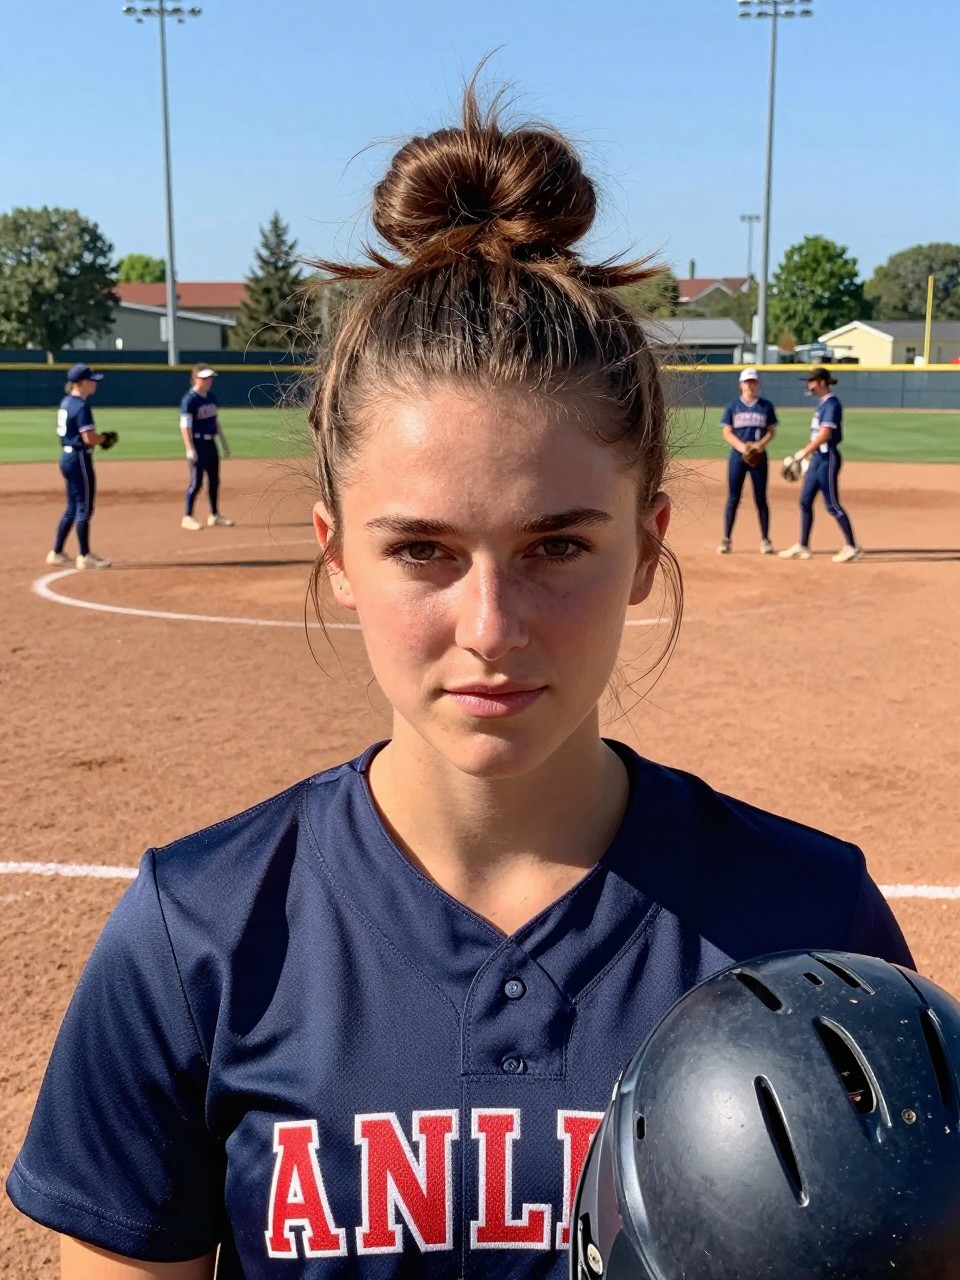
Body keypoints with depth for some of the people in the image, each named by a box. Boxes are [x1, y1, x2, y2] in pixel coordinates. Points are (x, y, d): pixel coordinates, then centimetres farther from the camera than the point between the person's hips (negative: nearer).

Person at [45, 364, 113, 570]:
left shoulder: (66, 402, 13)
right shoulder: (81, 406, -16)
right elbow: (89, 439, -22)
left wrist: (97, 437, 10)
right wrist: (104, 437, -3)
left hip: (66, 457, 10)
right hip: (80, 459, -10)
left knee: (72, 508, 16)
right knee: (84, 508, -2)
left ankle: (57, 553, 20)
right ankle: (84, 556, 3)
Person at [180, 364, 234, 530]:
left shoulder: (212, 398, 10)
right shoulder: (189, 400, -12)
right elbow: (185, 426, -16)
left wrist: (224, 443, 18)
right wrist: (190, 449, -23)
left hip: (211, 443, 8)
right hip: (197, 443, -8)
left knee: (214, 480, 11)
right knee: (197, 482, -6)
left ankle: (214, 515, 21)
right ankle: (187, 517, 2)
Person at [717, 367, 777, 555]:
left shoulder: (766, 406, 5)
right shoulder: (733, 405, 4)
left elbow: (771, 432, 5)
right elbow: (727, 432, 1)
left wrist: (759, 445, -14)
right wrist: (741, 447, -16)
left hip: (759, 456, 0)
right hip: (737, 456, 0)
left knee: (761, 499, 3)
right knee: (733, 499, 0)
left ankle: (765, 540, 10)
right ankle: (726, 540, 5)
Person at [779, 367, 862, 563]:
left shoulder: (832, 404, -15)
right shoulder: (822, 403, 14)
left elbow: (824, 435, -22)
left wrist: (804, 452, -18)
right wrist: (807, 453, 18)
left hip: (827, 458, -10)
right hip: (817, 457, 10)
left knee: (832, 505, -6)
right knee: (805, 501, 9)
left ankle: (852, 547, 1)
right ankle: (802, 547, 15)